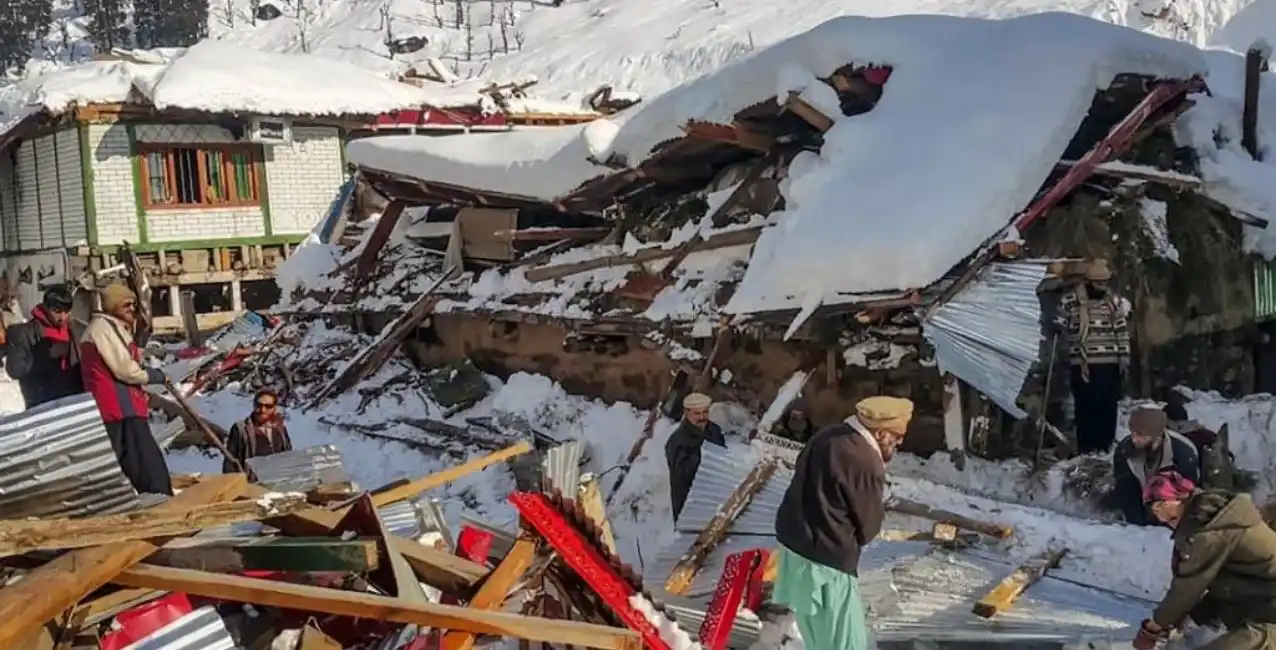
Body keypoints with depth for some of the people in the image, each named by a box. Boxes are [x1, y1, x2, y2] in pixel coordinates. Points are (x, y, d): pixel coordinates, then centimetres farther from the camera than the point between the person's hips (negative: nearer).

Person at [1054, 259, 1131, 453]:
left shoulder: (1115, 302, 8)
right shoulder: (1070, 301, 0)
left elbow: (1122, 332, 11)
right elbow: (1059, 324, 10)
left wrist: (1124, 359, 7)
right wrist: (1057, 328, -13)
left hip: (1110, 364, 2)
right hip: (1081, 364, -2)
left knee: (1108, 406, 3)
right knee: (1085, 406, 0)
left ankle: (1105, 447, 13)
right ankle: (1086, 449, 7)